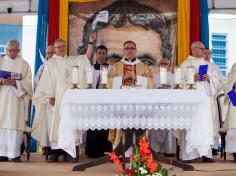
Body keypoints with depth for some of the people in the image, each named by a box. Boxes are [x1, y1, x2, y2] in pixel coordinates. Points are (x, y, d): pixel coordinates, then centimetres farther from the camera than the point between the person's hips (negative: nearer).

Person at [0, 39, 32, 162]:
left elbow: (27, 83, 1)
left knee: (15, 125, -6)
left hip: (17, 99, -1)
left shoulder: (24, 64, 8)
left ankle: (15, 153, -3)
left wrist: (15, 82, -16)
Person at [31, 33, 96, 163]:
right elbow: (46, 82, 1)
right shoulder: (50, 64, 6)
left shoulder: (73, 60, 13)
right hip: (57, 98, -2)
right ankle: (55, 152, 1)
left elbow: (87, 57, 1)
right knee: (56, 123, -3)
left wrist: (91, 42, -12)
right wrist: (50, 97, -8)